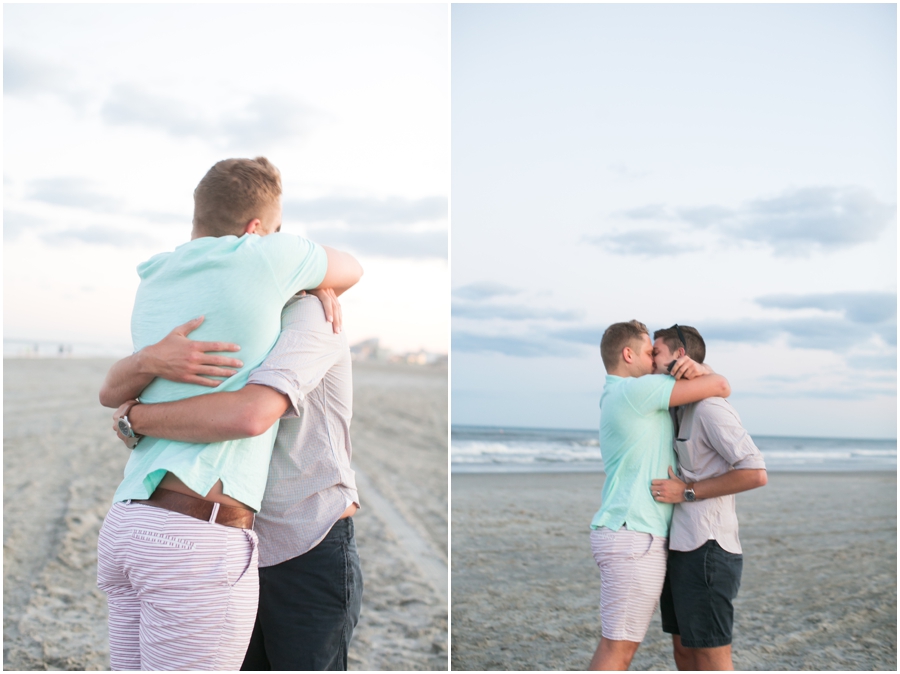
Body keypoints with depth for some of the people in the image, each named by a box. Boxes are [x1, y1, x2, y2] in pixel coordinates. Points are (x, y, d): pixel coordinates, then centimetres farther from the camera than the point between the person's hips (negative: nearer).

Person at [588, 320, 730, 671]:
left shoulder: (617, 397, 19)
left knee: (615, 645, 14)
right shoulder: (636, 390, -12)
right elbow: (719, 387, -13)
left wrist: (696, 369, 0)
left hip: (622, 533, 10)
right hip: (635, 538, -10)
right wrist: (703, 372, 10)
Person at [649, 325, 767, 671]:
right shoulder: (679, 411, 16)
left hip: (706, 551, -10)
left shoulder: (710, 408, -14)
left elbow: (755, 473, -22)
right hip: (680, 549, 10)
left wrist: (686, 492, -18)